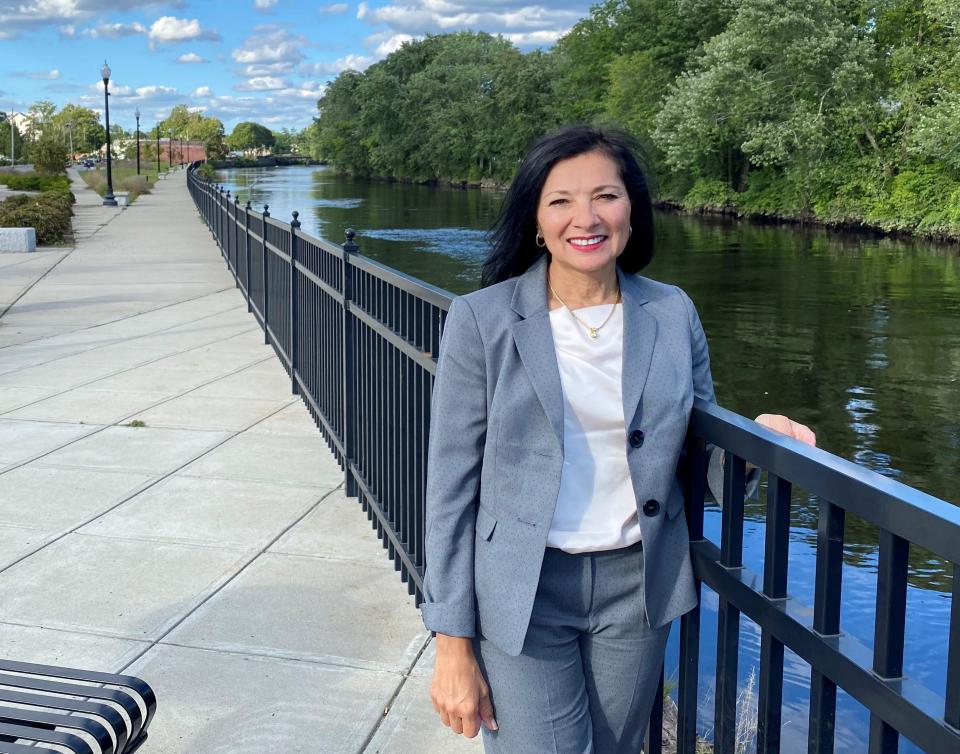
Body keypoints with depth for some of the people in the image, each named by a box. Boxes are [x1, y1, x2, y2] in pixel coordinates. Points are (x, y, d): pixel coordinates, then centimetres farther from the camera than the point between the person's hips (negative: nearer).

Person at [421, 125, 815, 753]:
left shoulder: (673, 313, 0)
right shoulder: (482, 319, -9)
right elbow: (452, 483, -7)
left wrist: (759, 431, -13)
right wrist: (454, 647, -8)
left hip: (638, 586, 3)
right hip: (523, 592, -3)